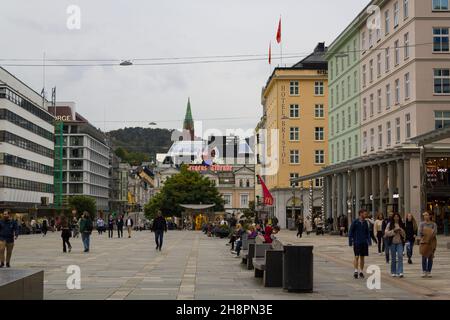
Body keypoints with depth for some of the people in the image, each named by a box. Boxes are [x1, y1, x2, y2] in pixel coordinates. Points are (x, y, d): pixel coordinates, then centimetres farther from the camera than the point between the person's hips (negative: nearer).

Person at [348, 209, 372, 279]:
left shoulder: (365, 222, 7)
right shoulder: (355, 222, -6)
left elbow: (368, 232, 11)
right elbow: (350, 232, -2)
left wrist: (369, 241, 1)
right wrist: (350, 242, -4)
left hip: (364, 243, 4)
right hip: (357, 242, -4)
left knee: (362, 257, 7)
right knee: (356, 257, -9)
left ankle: (361, 272, 14)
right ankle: (356, 271, -8)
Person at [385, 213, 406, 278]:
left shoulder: (401, 224, 8)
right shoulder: (390, 224, 2)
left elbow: (404, 234, 13)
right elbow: (386, 233, -4)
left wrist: (401, 230, -7)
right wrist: (394, 231, -14)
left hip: (400, 242, 1)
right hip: (392, 242, -1)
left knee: (400, 256, -13)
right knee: (393, 258, 7)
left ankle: (400, 272, -15)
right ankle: (393, 272, 18)